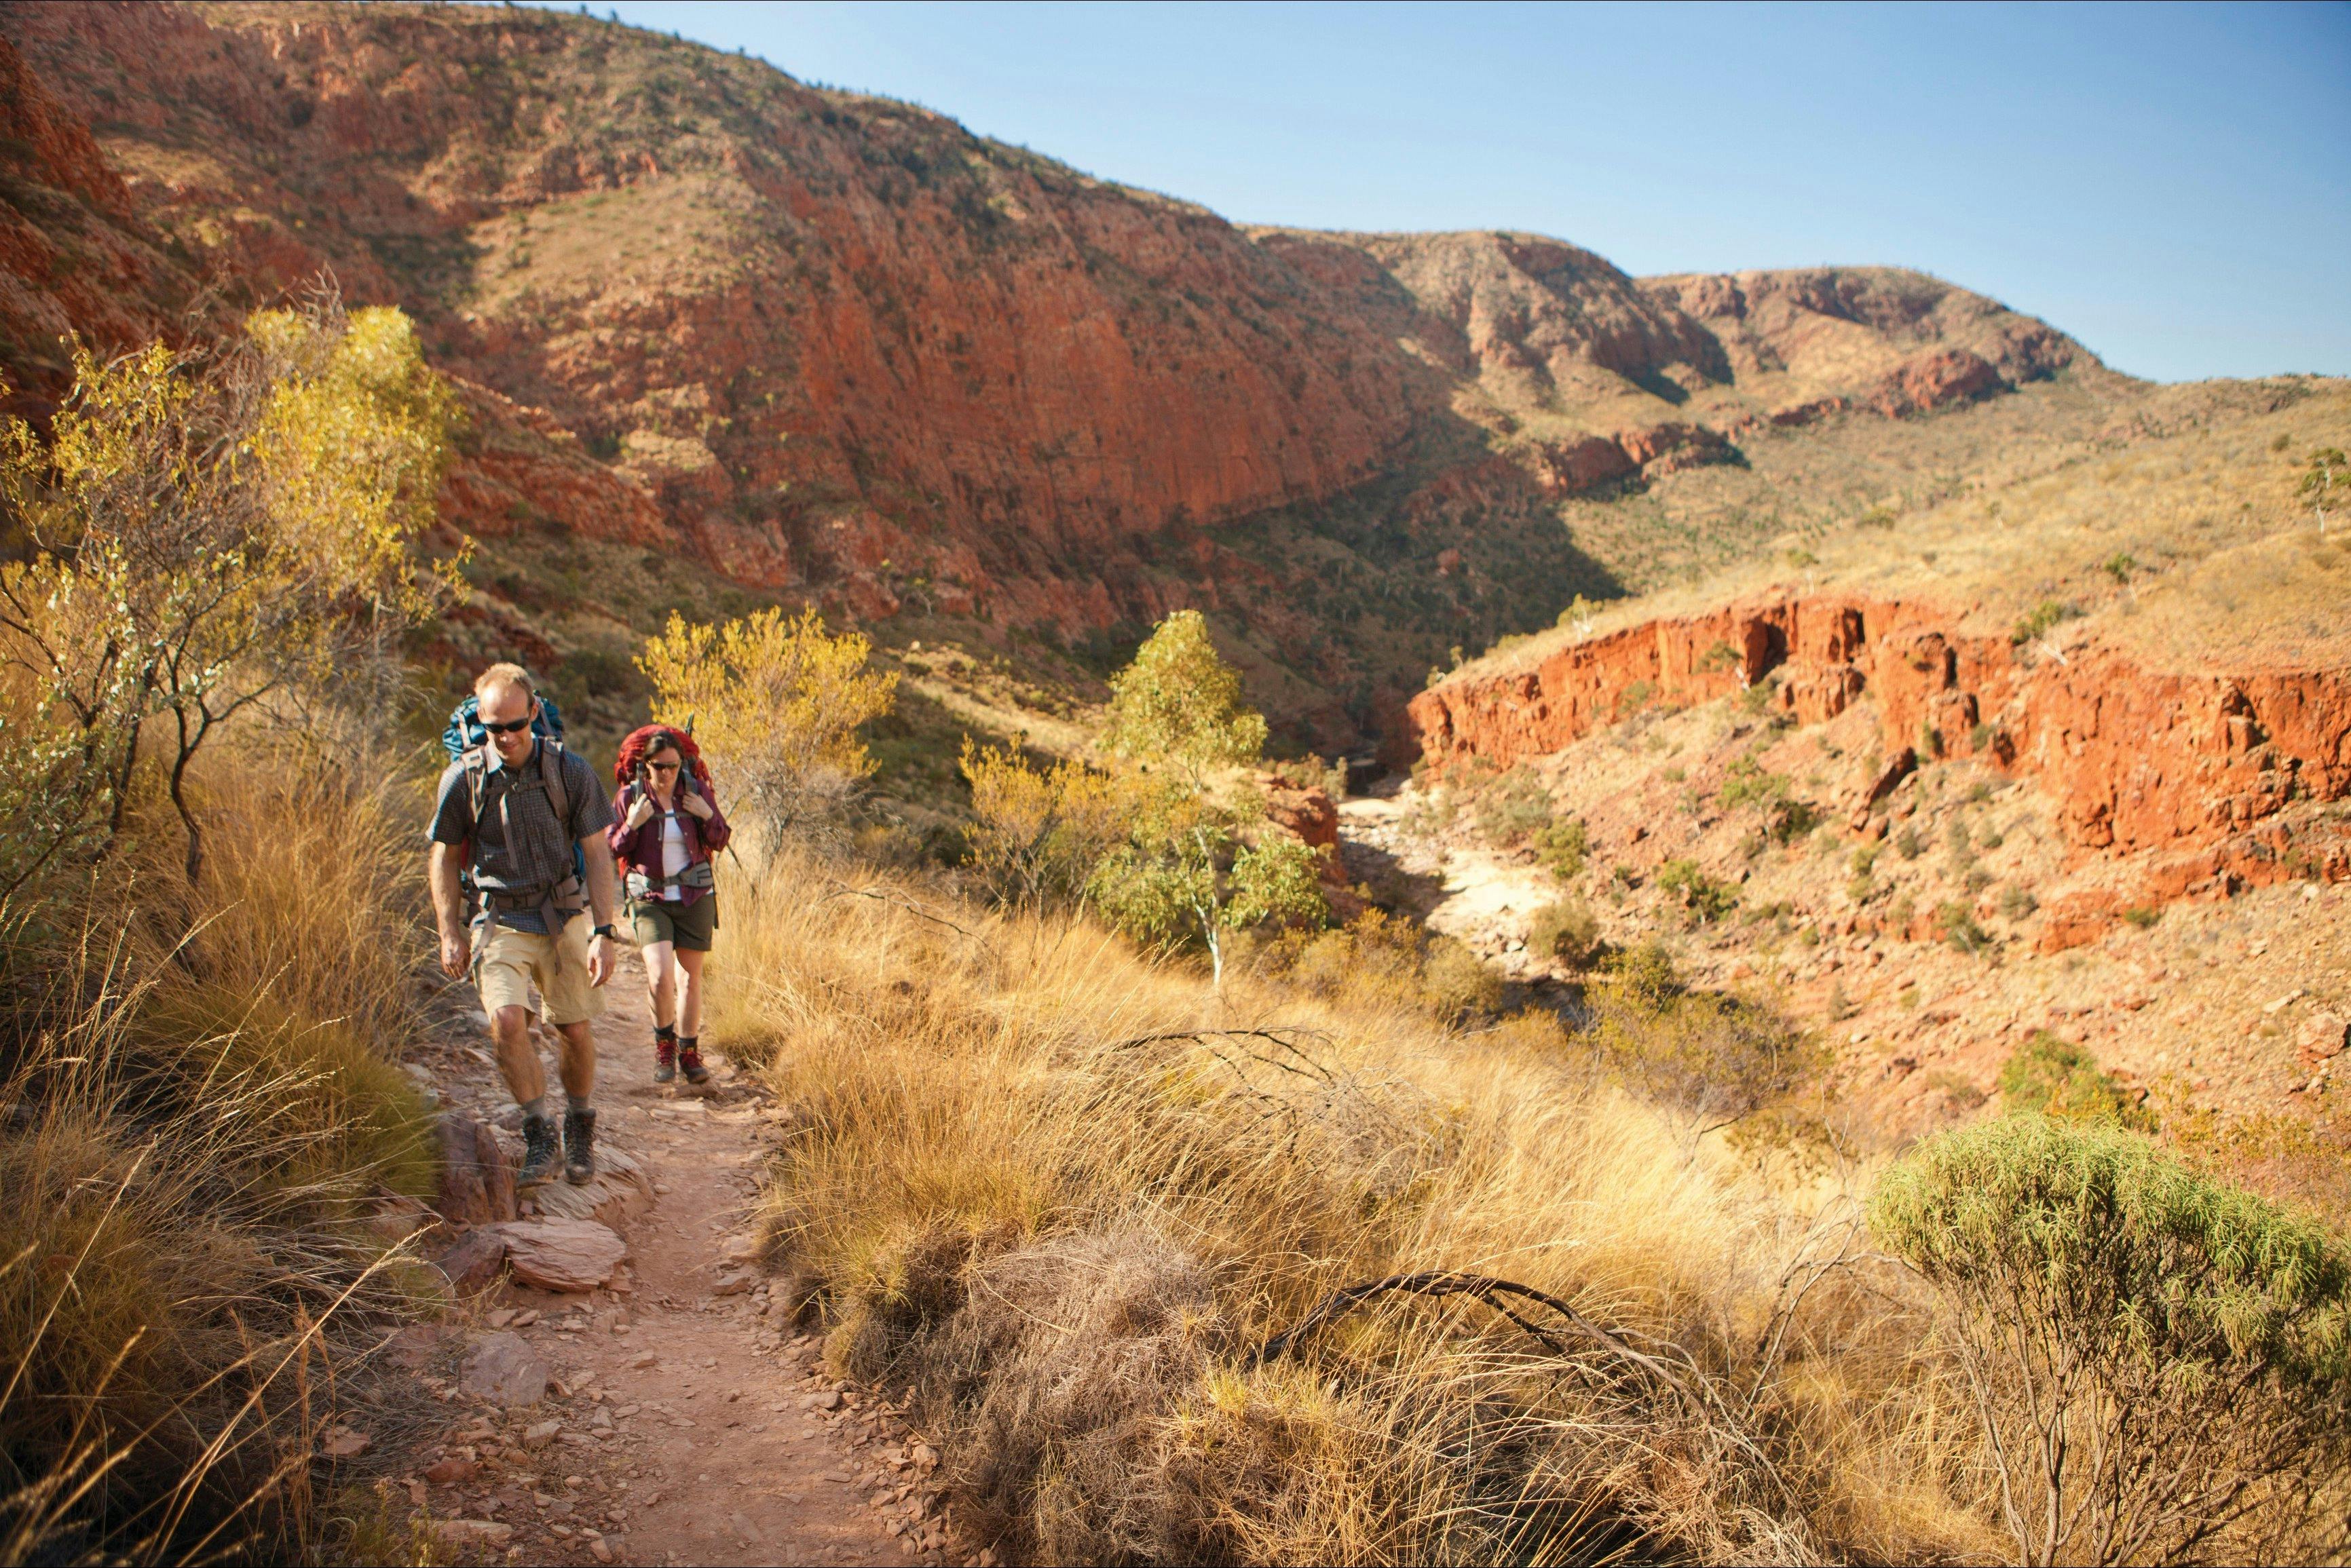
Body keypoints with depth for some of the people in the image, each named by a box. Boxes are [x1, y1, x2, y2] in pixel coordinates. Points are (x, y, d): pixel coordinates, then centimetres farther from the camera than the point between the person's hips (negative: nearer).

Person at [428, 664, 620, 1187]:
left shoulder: (570, 771, -7)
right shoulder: (463, 778, -6)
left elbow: (597, 854, -3)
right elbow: (445, 855, 7)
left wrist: (602, 933, -8)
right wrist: (450, 934, 4)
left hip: (565, 917, 0)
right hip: (501, 921, 0)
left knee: (574, 1029, 6)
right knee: (507, 1022, -20)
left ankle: (581, 1128, 31)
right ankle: (539, 1138, -4)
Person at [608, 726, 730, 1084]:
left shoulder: (696, 791, -1)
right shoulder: (629, 797, -4)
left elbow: (720, 842, 5)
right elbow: (612, 850, 0)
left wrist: (708, 815, -14)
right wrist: (631, 825, -18)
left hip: (694, 896, 2)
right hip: (650, 899, -1)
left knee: (690, 978, 7)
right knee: (660, 977, -15)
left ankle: (689, 1052, 23)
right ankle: (664, 1045, 10)